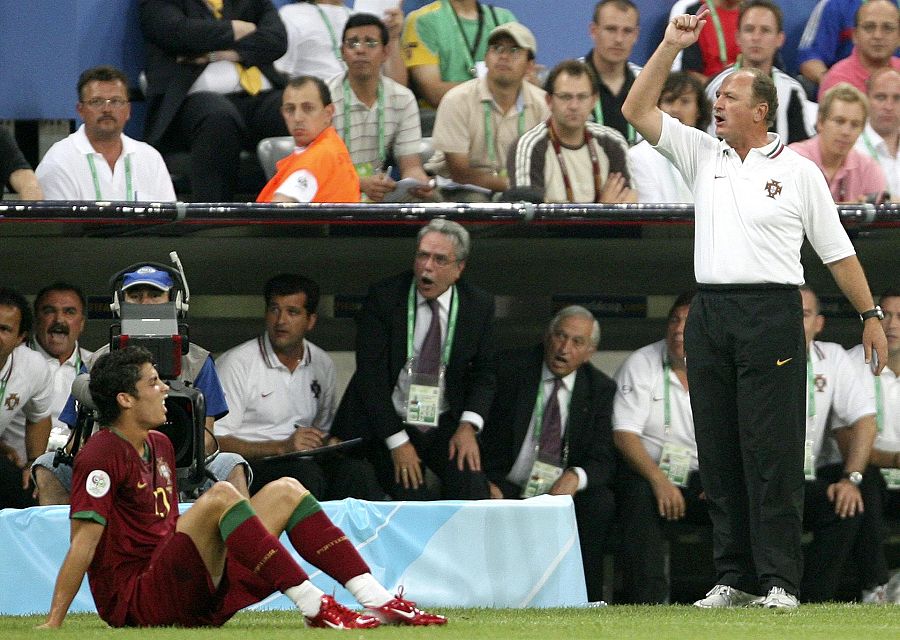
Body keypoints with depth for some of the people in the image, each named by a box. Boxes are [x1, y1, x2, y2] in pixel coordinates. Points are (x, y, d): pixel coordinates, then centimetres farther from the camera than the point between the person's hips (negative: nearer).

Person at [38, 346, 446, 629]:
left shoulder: (160, 446, 19)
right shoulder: (102, 455, -11)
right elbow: (84, 542, -18)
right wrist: (53, 624, -22)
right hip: (134, 605, -10)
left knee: (286, 491, 4)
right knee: (221, 496, -29)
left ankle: (379, 601, -12)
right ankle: (316, 609, -33)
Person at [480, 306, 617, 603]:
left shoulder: (600, 389, 4)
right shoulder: (510, 368, -1)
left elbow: (604, 460, -3)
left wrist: (576, 477, -27)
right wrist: (485, 483, -18)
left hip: (562, 491, 2)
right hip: (506, 489, -2)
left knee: (600, 503, -28)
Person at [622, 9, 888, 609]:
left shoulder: (798, 171, 4)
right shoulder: (703, 155, 13)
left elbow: (836, 249, 6)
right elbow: (638, 111, 6)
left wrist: (871, 315, 3)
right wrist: (671, 46, -2)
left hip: (771, 316, -4)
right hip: (710, 314, 4)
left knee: (773, 449, -8)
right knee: (719, 453, 4)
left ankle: (780, 579, -8)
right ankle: (735, 577, 9)